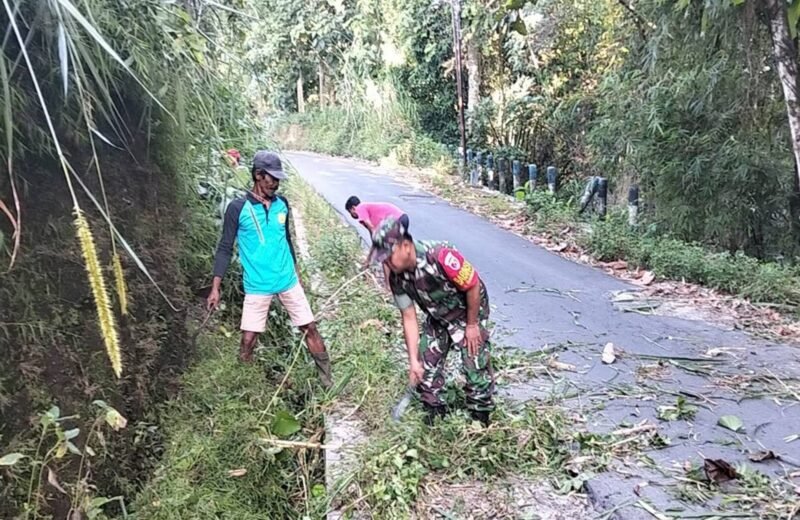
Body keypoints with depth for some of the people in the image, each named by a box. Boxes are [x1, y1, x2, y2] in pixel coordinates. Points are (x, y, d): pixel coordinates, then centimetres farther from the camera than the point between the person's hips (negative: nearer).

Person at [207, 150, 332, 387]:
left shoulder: (282, 204, 3)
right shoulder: (238, 208, -9)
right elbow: (225, 248, -6)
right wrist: (215, 288, -10)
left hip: (288, 281, 4)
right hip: (257, 286, -4)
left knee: (310, 329, 6)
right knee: (248, 340, -1)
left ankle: (328, 382, 20)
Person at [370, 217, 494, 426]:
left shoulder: (440, 256, -39)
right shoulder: (397, 278, -18)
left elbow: (474, 286, -26)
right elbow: (409, 318, -10)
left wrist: (472, 325, -16)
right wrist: (414, 360, -12)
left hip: (468, 312, -6)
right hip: (437, 318, 6)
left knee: (475, 364, -7)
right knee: (426, 363, 6)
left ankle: (481, 417, 13)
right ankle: (433, 411, 26)